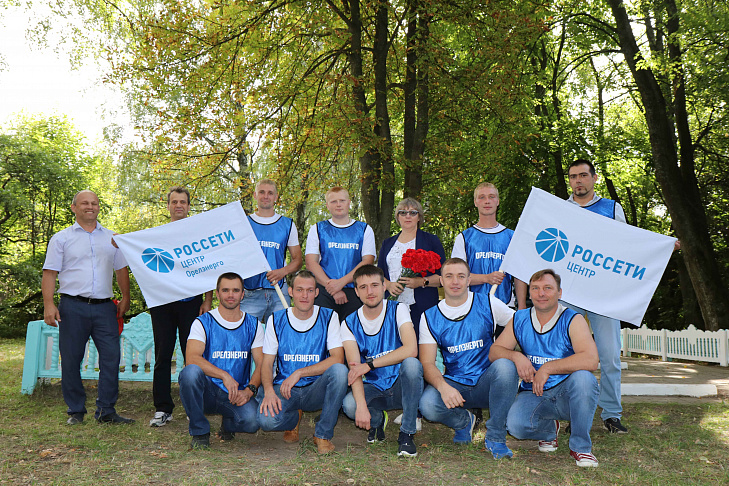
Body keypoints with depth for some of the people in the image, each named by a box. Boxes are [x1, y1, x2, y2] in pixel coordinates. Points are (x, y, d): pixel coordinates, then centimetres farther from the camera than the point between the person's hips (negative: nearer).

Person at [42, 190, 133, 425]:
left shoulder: (111, 238, 15)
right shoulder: (62, 238, 7)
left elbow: (121, 269, 19)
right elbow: (49, 273, 2)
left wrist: (125, 298, 11)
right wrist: (48, 304, -8)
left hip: (104, 307, 2)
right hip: (73, 306, -2)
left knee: (111, 356, -3)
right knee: (71, 359, 2)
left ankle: (106, 411, 5)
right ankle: (76, 411, 16)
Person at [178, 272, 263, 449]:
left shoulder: (253, 325, 8)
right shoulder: (203, 322, -1)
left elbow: (261, 364, 2)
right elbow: (192, 358, -17)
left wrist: (249, 390, -17)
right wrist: (225, 375, -29)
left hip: (237, 394, 2)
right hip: (207, 391, -1)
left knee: (252, 420, -30)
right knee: (191, 371, -34)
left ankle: (228, 424, 11)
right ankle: (200, 431, -11)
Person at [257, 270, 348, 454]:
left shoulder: (328, 317, -2)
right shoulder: (276, 320, 1)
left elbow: (338, 359, -13)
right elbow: (266, 364, 1)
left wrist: (299, 373, -21)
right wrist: (269, 390, -20)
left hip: (316, 389, 0)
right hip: (284, 389, 1)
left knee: (339, 370, -32)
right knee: (266, 420, -31)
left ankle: (323, 434, -12)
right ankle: (294, 418, 9)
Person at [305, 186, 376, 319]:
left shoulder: (364, 229, 13)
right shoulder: (317, 229, 13)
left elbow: (368, 262, 2)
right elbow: (311, 263, 3)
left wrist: (341, 282, -12)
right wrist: (332, 289, -9)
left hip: (354, 291, 0)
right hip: (324, 291, 0)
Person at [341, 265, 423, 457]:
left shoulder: (398, 310, -6)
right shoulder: (350, 323, -3)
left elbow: (411, 350, -22)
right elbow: (354, 369, -14)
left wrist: (369, 365, -24)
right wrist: (362, 406, -31)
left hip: (402, 386, -1)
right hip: (374, 389, 1)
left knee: (411, 363, -34)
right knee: (349, 405, -30)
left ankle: (407, 434, -18)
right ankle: (377, 419, 7)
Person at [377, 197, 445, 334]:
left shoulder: (431, 241, 9)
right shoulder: (388, 243, 20)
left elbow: (443, 276, 3)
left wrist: (422, 282, -14)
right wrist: (388, 285, -4)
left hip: (422, 307, -3)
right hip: (392, 306, 3)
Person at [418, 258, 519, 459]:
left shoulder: (488, 304, 1)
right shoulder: (430, 317, 1)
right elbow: (427, 363, -5)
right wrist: (443, 386, -26)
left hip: (486, 383, 0)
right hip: (454, 385, 1)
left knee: (505, 366, -33)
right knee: (428, 404, -30)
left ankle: (495, 437, -15)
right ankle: (464, 421, 6)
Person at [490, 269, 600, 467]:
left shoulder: (572, 320, -9)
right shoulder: (519, 320, 4)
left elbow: (590, 360, -24)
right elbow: (494, 352, 3)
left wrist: (548, 368, -25)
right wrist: (516, 356, -18)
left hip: (567, 393, -2)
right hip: (534, 394, 2)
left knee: (583, 377, -35)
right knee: (515, 425, -27)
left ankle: (581, 446, -13)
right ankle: (549, 429, 12)